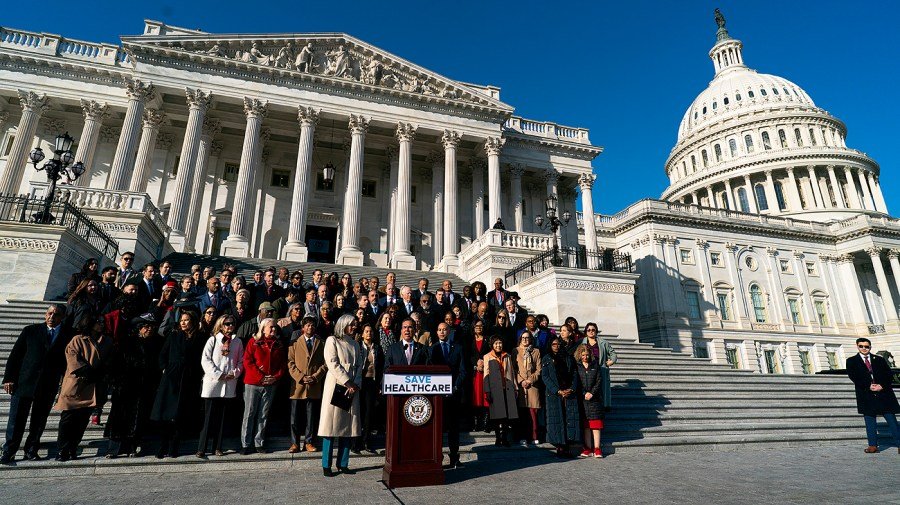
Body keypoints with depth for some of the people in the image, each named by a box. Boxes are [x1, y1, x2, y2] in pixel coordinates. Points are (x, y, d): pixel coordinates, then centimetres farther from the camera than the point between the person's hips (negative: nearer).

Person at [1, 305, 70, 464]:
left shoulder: (68, 336, 2)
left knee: (39, 421, 9)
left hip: (49, 387, 0)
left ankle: (31, 450, 23)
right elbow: (14, 355, 4)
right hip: (24, 383, 0)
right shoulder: (30, 331, 3)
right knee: (16, 420, 4)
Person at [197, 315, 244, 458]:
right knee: (208, 416, -2)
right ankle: (201, 448, 5)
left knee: (221, 416, 8)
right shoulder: (213, 340, 4)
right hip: (212, 382, -2)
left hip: (229, 383, 3)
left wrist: (235, 373, -5)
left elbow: (241, 361, 12)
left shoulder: (237, 342, 11)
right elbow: (205, 359, -4)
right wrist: (218, 374, -11)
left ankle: (217, 447, 15)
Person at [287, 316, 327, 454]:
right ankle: (295, 443, 14)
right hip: (297, 385, 0)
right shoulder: (295, 342, 8)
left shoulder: (321, 343, 10)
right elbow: (290, 362, 2)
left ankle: (309, 442, 16)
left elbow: (325, 363, 6)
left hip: (315, 386, 1)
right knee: (295, 416, 3)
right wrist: (300, 377, -9)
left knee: (312, 416, 5)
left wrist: (315, 376, -7)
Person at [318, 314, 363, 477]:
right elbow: (333, 364, -10)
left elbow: (359, 366, 11)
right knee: (332, 425, -4)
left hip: (352, 388, 6)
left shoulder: (355, 344, 18)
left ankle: (343, 464, 13)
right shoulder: (332, 340, 0)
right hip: (336, 387, -5)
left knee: (348, 425, 5)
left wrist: (356, 384, -6)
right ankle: (326, 466, 4)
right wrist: (347, 382, -14)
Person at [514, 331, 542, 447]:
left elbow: (539, 369, 7)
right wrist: (521, 381, -7)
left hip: (532, 385, 1)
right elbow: (513, 369, 5)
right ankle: (522, 438, 2)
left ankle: (534, 437, 6)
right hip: (519, 385, -1)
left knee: (533, 412, -3)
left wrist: (530, 380, -5)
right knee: (521, 412, -3)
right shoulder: (515, 351, 9)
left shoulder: (536, 351, 12)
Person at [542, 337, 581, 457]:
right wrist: (558, 391, -11)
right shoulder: (546, 359, 7)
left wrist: (572, 389, -7)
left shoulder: (569, 358, 15)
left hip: (570, 393, 2)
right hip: (553, 394, -2)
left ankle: (566, 446, 3)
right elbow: (545, 377, -2)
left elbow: (574, 374, 10)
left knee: (570, 419, -3)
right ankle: (559, 446, 1)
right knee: (556, 419, -5)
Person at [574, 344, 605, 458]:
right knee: (585, 424, 2)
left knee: (596, 423, -2)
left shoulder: (595, 365, 7)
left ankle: (597, 448, 2)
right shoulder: (576, 366, 4)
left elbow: (599, 381, 3)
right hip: (582, 399, 0)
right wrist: (584, 394, -7)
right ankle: (588, 448, 7)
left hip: (595, 398, 0)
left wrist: (592, 393, -8)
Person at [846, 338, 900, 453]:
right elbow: (853, 377, -4)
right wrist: (868, 386, -14)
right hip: (866, 394, -1)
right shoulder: (851, 361, 5)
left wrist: (882, 385, -10)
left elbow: (890, 374, 5)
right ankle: (873, 445, 5)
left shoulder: (879, 360, 11)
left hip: (884, 392, 1)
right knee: (869, 420, 1)